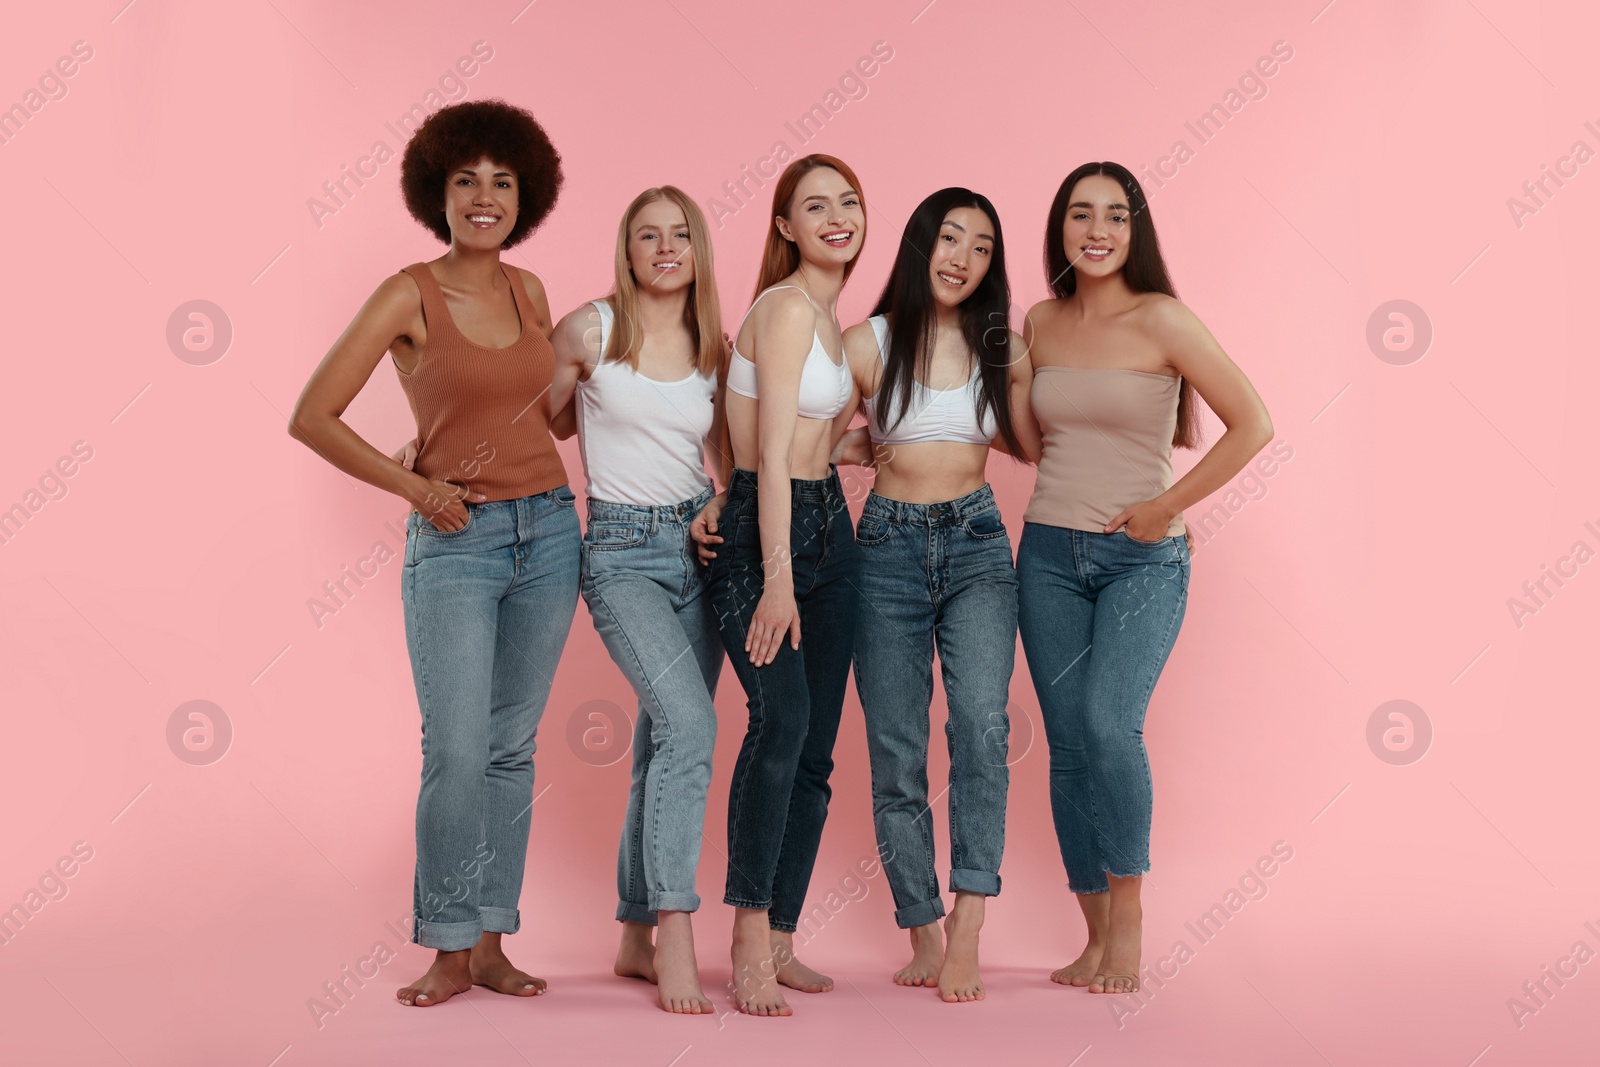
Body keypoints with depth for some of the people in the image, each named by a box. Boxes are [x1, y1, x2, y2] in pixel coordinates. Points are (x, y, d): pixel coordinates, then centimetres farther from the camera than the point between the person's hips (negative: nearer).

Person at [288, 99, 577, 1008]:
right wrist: (415, 488, -8)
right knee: (456, 752, -10)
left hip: (547, 530, 5)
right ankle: (449, 950, 4)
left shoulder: (529, 291, 8)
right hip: (456, 542, -5)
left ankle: (490, 942, 17)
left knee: (512, 747, 8)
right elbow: (312, 418, -8)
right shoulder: (409, 296, -7)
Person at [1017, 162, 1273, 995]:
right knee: (1068, 746, 4)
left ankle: (1128, 923, -7)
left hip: (1142, 559, -4)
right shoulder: (1040, 323, 7)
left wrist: (1166, 507, -10)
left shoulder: (1159, 319, -8)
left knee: (1109, 723, -22)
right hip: (1049, 552, 5)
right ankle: (1096, 940, 14)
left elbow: (1252, 425, -10)